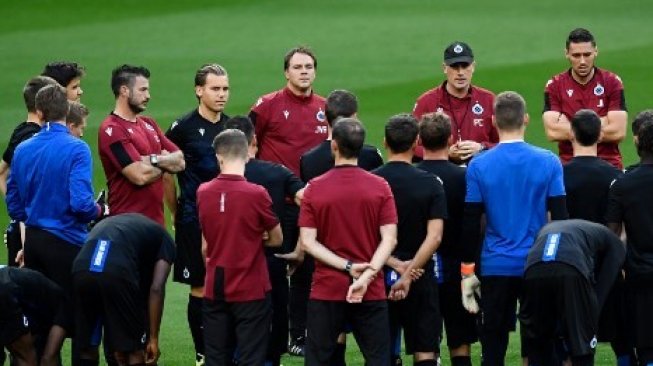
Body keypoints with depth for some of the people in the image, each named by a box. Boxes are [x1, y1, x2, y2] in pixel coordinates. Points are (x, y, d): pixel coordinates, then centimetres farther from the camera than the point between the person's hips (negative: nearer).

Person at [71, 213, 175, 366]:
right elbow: (156, 289, 10)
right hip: (117, 273, -5)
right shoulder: (164, 240, 27)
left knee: (87, 349, 18)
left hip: (81, 269, 5)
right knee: (134, 350, 12)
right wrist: (153, 339, 12)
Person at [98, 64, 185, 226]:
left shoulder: (148, 124, 16)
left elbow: (180, 161, 9)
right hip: (127, 221, -8)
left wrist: (155, 160, -11)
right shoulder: (112, 129, -11)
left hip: (156, 218, 8)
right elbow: (140, 175, -19)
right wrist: (166, 164, 0)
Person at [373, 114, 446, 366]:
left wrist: (394, 264, -8)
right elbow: (434, 236, -13)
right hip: (420, 277, -1)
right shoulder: (431, 184, -5)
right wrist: (408, 274, -14)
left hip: (380, 277, 1)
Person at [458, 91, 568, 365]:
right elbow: (560, 218, -2)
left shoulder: (479, 166, -4)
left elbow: (470, 223, -2)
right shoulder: (548, 162, -4)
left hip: (496, 268, 0)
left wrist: (467, 270, 6)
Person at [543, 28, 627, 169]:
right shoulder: (554, 85, 3)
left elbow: (618, 132, -7)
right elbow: (552, 132, -9)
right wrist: (601, 124, -7)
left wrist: (568, 129, -5)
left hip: (608, 165, -1)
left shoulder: (612, 82, 2)